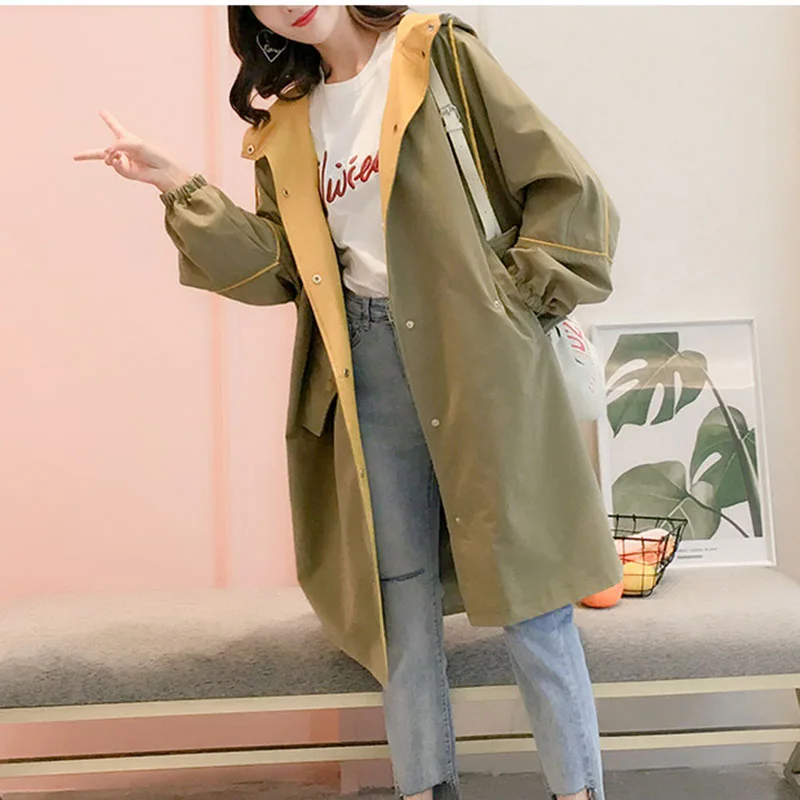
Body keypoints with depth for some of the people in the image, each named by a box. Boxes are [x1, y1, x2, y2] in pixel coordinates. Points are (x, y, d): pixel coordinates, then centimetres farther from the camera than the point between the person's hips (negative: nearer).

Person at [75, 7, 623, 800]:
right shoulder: (287, 127, 14)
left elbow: (564, 189, -1)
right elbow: (279, 269, 8)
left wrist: (509, 295, -6)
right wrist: (178, 188, 5)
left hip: (472, 351, -4)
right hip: (370, 367, 4)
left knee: (524, 583, 1)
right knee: (401, 594, 8)